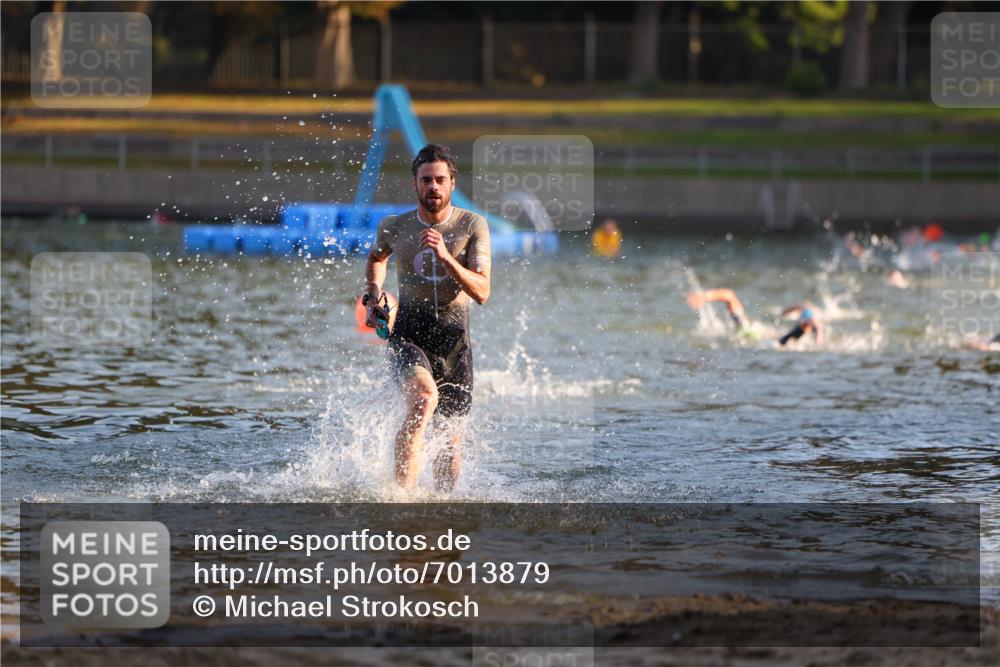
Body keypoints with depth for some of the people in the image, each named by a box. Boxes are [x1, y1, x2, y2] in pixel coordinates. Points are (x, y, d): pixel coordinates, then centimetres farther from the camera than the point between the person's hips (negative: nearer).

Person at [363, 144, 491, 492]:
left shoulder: (472, 225, -3)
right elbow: (376, 258, 27)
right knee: (424, 400, -33)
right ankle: (401, 494, -36)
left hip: (454, 339, 2)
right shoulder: (394, 227, 1)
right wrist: (373, 296, 13)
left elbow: (482, 292, -13)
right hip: (409, 335, -2)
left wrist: (445, 257, -23)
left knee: (451, 444, 6)